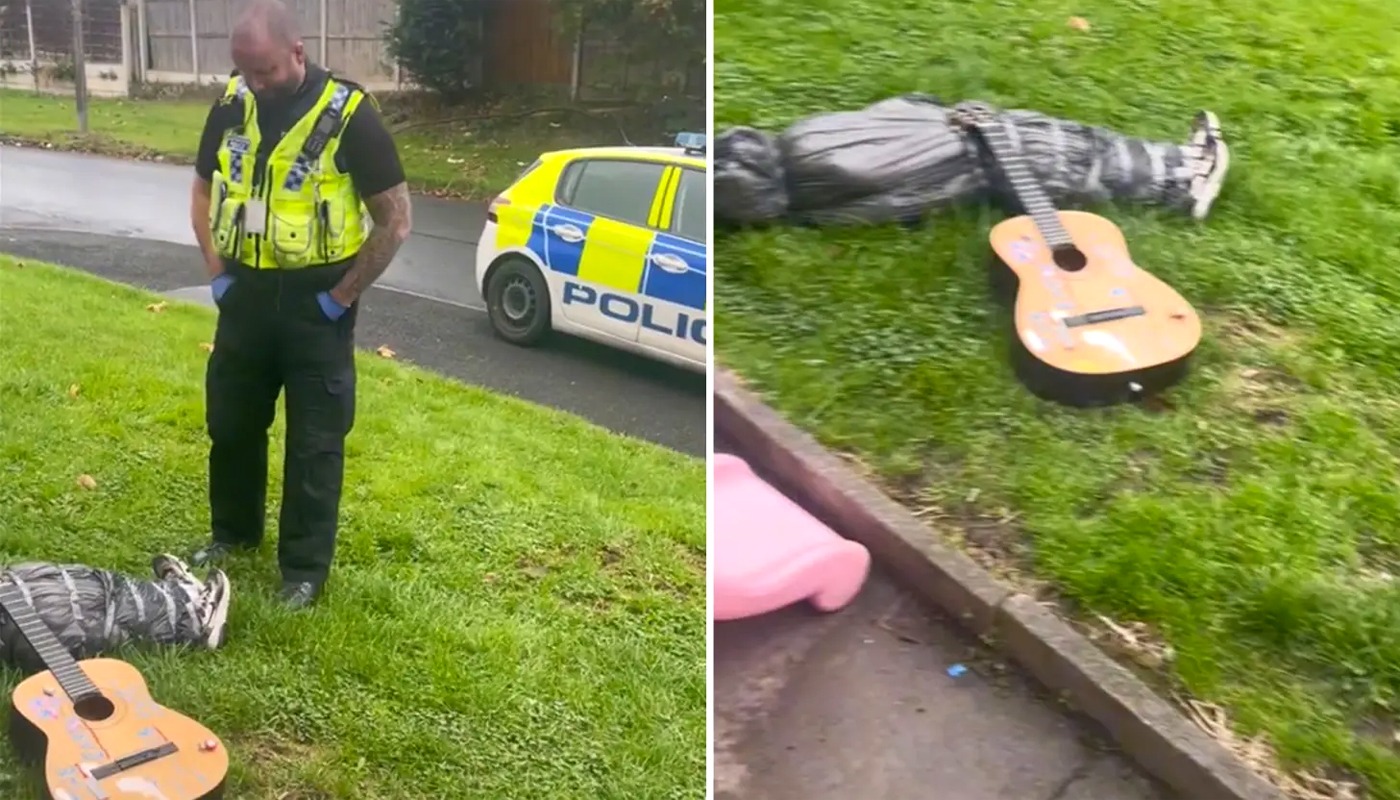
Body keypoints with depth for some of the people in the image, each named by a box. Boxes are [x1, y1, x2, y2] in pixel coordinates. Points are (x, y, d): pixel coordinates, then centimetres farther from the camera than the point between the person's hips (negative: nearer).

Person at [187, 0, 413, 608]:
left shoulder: (348, 114, -15)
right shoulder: (232, 104, 0)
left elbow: (396, 220, -12)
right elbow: (204, 193, 14)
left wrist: (342, 295, -12)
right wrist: (217, 274, 5)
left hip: (314, 301, -5)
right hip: (245, 293, 5)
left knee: (314, 441, 4)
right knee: (231, 423, 18)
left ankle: (305, 569, 18)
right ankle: (234, 531, 41)